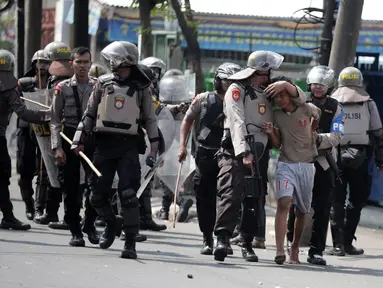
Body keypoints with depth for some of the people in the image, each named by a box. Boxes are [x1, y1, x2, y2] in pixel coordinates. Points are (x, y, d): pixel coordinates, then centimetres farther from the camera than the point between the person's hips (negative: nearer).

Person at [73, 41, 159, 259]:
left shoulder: (141, 88, 2)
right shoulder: (103, 83, 8)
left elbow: (150, 119, 6)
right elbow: (90, 112, 14)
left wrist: (154, 148, 1)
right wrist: (80, 139, 9)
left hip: (129, 145, -3)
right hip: (104, 143, 3)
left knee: (128, 195, -13)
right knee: (98, 195, 5)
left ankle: (131, 243, -8)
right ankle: (111, 224, 34)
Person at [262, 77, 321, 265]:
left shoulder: (307, 109, -4)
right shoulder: (276, 115, 2)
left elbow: (318, 116, 19)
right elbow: (277, 144, 8)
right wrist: (271, 133, -9)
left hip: (306, 165, 0)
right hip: (285, 164, 0)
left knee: (302, 210, 7)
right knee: (283, 202, -21)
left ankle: (295, 248, 25)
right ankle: (280, 250, -31)